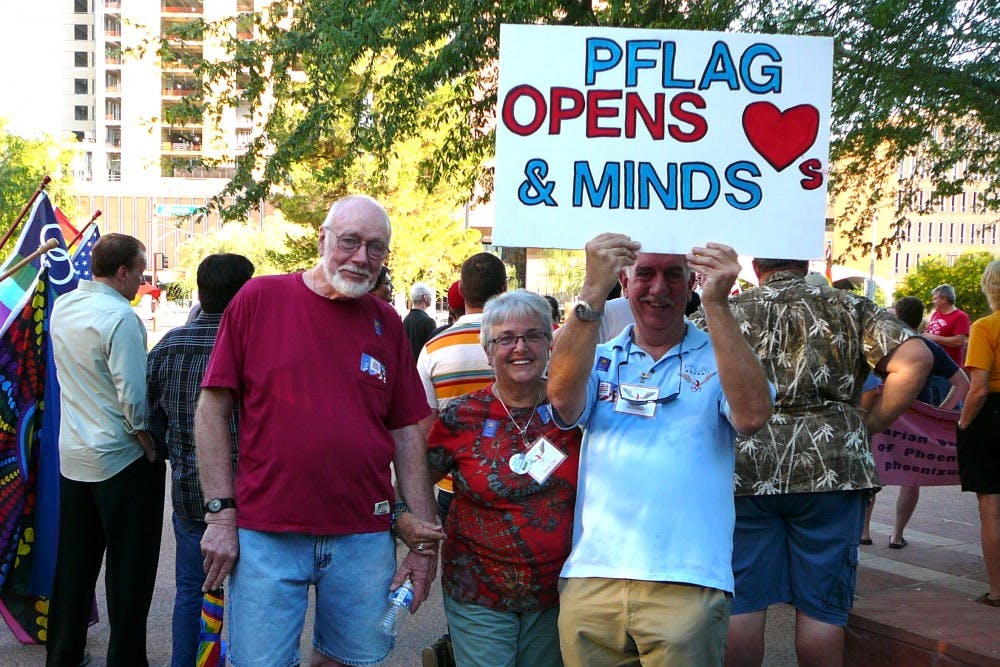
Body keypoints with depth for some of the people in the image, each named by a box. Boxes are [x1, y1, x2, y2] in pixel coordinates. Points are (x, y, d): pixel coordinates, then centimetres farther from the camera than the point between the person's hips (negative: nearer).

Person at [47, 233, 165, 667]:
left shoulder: (62, 307, 5)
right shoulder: (120, 317, -19)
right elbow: (132, 398, -23)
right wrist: (152, 449, -10)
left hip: (72, 455, 7)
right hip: (121, 460, -7)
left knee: (74, 561, 17)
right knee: (129, 567, 3)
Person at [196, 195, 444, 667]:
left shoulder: (387, 323, 8)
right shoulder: (259, 299, -1)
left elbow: (408, 434, 9)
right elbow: (212, 410, -1)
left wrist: (425, 540, 6)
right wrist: (221, 515, -6)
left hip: (365, 538, 3)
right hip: (266, 535, -3)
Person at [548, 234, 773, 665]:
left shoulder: (719, 357, 7)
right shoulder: (599, 359, 12)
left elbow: (752, 416, -14)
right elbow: (562, 398, -11)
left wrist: (717, 303, -20)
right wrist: (593, 291, -21)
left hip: (687, 584, -1)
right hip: (590, 581, 2)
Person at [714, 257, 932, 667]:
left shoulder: (728, 312, 8)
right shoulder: (847, 308, 8)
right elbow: (914, 359, -5)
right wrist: (873, 423, 3)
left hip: (744, 468, 0)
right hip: (832, 466, 0)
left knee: (742, 601, 8)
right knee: (821, 604, 9)